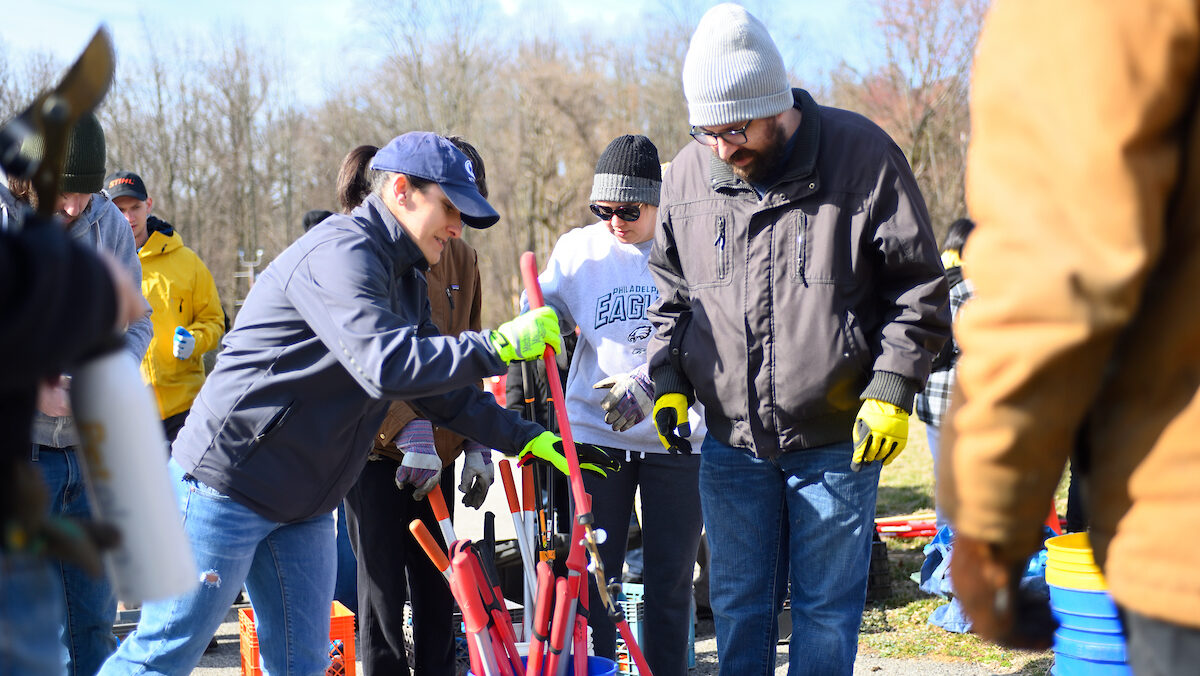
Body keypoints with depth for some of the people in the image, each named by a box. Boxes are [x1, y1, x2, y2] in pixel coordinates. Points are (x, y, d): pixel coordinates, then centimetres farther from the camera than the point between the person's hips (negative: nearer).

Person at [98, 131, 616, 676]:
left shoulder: (404, 281, 15)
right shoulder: (340, 253, -19)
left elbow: (440, 386, 20)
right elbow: (386, 366, -33)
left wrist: (527, 439, 12)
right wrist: (502, 346, -29)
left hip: (303, 508, 10)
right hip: (228, 487, -10)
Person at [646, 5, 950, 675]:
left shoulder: (863, 155, -10)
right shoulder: (688, 175, 1)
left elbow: (917, 287, -5)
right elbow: (672, 293, 15)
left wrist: (892, 389, -13)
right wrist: (669, 380, 3)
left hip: (839, 440, -3)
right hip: (731, 443, 3)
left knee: (827, 609, 7)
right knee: (738, 605, 13)